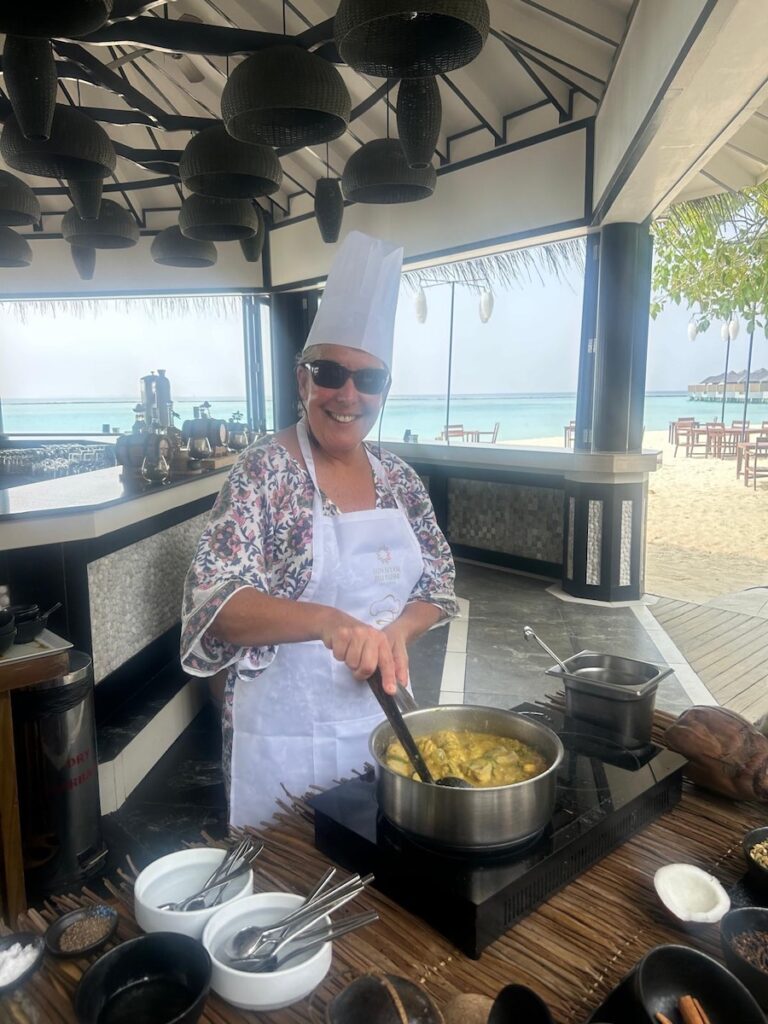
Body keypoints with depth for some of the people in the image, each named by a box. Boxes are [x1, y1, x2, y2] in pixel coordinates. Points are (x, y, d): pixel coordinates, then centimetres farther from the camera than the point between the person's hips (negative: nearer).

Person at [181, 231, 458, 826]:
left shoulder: (399, 478, 0)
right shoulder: (265, 470, -15)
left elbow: (439, 586, 6)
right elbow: (213, 603, -23)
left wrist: (396, 632, -14)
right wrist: (327, 621, -38)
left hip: (382, 712, 5)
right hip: (286, 731, -5)